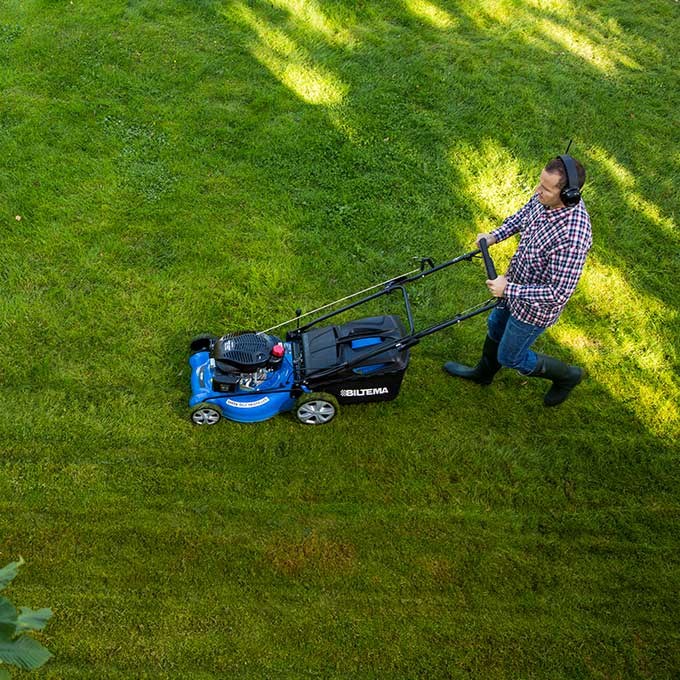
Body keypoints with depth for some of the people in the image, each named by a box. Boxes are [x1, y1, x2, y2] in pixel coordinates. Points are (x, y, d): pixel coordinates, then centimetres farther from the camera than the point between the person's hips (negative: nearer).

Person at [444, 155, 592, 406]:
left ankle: (567, 376, 39)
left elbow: (558, 293, -35)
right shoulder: (545, 198, -17)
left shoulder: (572, 237, -41)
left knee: (510, 357, 14)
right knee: (496, 326, 30)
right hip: (516, 283, 8)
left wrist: (509, 289, -31)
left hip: (536, 306, -8)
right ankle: (483, 373, 58)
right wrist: (495, 235, -4)